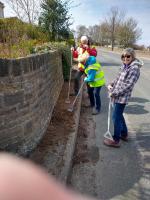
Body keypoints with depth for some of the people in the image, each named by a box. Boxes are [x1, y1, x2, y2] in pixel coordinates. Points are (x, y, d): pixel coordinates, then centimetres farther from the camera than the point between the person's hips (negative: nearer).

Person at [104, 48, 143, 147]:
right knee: (119, 115, 20)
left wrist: (114, 93, -19)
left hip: (122, 97, -9)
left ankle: (116, 140, 12)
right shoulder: (125, 66, 10)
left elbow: (128, 85, -21)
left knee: (116, 117, -1)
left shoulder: (134, 68, -16)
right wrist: (111, 84, 2)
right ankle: (124, 134, 39)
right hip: (117, 96, 9)